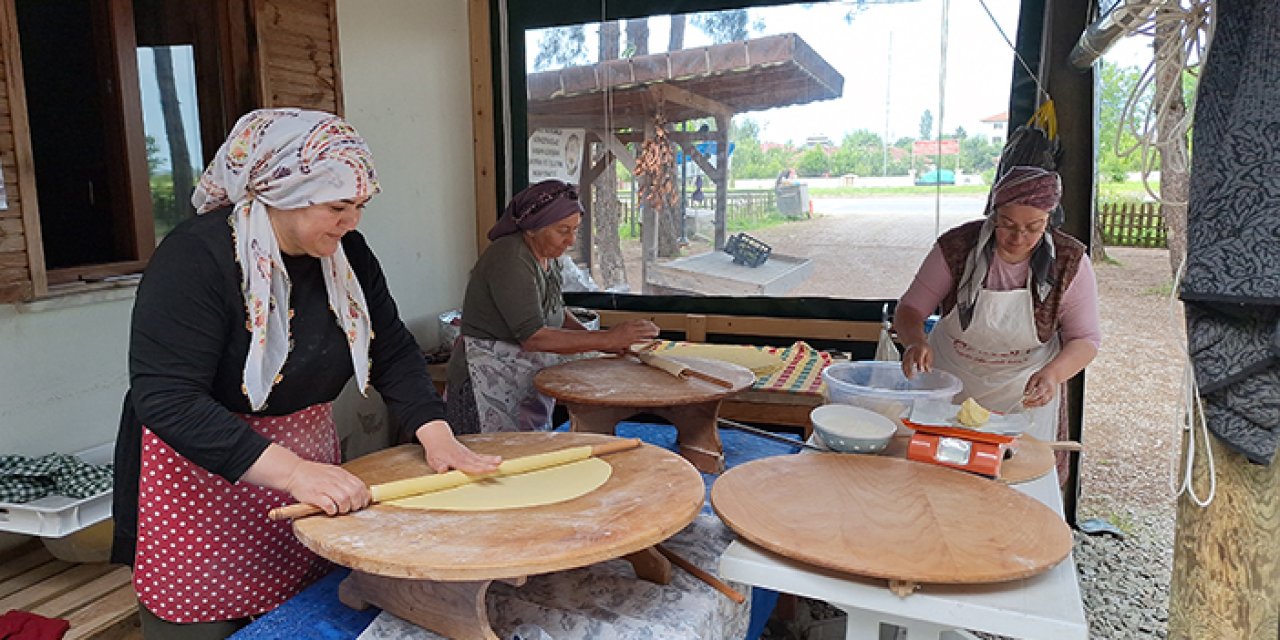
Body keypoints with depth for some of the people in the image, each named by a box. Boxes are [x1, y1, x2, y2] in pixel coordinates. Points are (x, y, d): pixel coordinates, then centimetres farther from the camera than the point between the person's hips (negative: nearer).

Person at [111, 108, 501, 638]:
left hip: (309, 466, 6)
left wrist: (435, 432, -16)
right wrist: (292, 471, -38)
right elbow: (167, 398, -29)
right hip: (200, 475, -5)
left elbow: (393, 352, -1)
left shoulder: (345, 251, -3)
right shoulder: (195, 257, -22)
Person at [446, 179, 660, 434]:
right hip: (490, 382, -9)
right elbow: (533, 336, -26)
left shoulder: (548, 257, 6)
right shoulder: (510, 259, -21)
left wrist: (595, 339, 2)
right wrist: (606, 339, -24)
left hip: (531, 388, 9)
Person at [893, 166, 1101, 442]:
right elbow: (909, 310, -12)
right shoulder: (957, 246, -17)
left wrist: (1052, 374, -30)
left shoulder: (1070, 261, -14)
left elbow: (1086, 339, -9)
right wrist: (916, 341, -35)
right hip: (947, 385, 0)